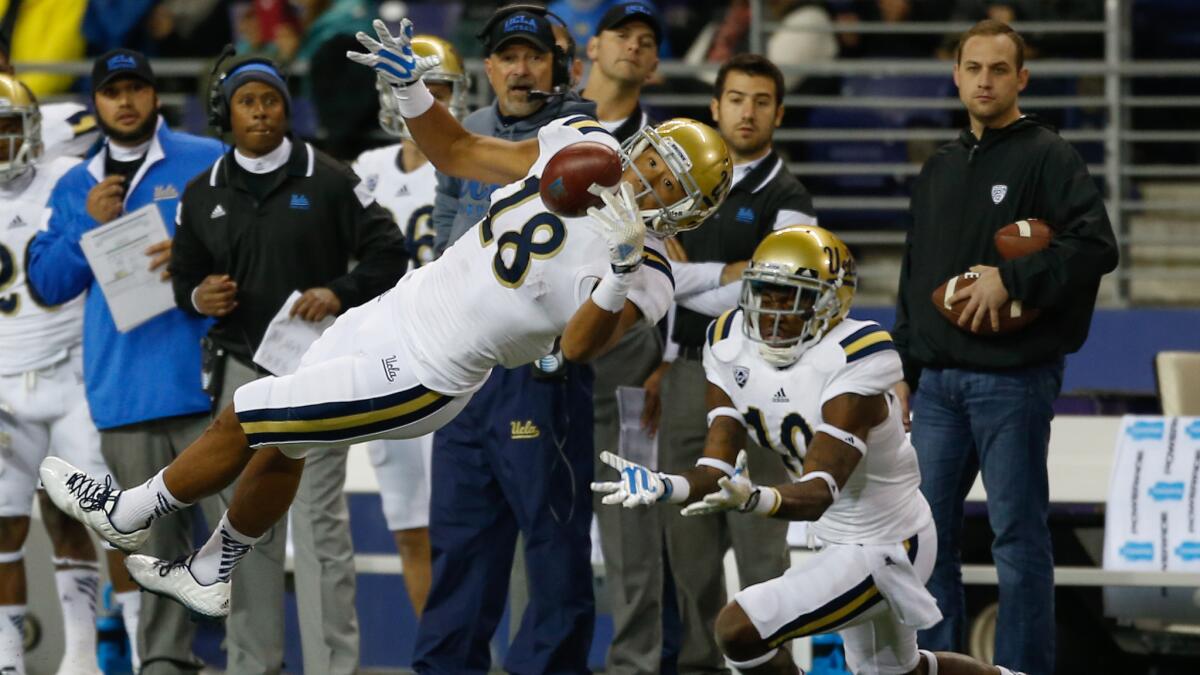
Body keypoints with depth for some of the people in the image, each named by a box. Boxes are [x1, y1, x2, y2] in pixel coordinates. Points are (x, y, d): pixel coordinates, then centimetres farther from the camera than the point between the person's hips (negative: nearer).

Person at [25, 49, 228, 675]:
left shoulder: (208, 165, 3)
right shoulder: (75, 189, 16)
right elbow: (46, 282, 11)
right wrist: (89, 226, -3)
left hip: (205, 382, -4)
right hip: (125, 388, 4)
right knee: (155, 540, 9)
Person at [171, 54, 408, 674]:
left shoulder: (327, 181, -2)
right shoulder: (203, 195, 10)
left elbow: (387, 251, -1)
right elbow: (184, 275, 16)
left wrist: (340, 293, -17)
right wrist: (198, 296, -7)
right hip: (242, 370, 4)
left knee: (319, 523, -8)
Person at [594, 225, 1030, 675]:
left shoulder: (853, 359, -31)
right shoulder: (731, 347, -9)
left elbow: (818, 493, -38)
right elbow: (717, 472, -13)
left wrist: (755, 499, -59)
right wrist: (664, 487, -35)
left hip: (881, 551, -9)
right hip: (838, 536, 9)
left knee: (739, 631, -19)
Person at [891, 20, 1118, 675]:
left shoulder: (1048, 158, -5)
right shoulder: (940, 168, 16)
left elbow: (1096, 247, -16)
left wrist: (1011, 279, -19)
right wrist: (905, 368, 15)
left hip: (1013, 380, -7)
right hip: (939, 382, 7)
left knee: (1018, 536, -3)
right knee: (927, 532, 8)